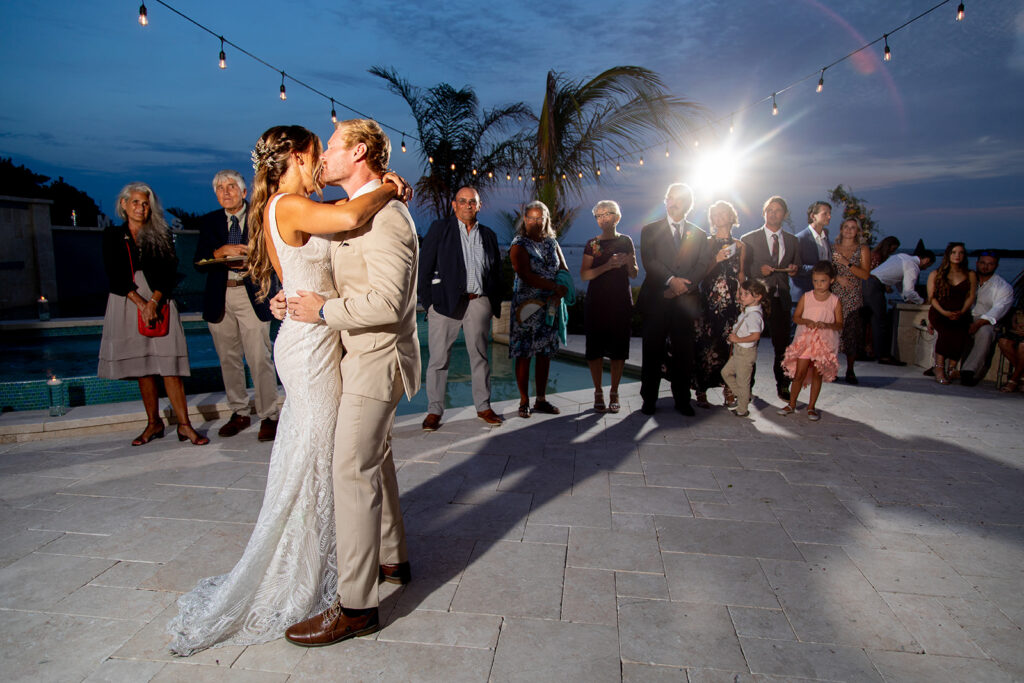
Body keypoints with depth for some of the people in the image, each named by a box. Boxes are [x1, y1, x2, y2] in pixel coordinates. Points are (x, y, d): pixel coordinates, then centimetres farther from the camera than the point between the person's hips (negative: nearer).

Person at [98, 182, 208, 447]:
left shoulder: (161, 235, 9)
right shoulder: (112, 235, 11)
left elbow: (170, 273, 0)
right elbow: (114, 276, 1)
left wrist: (154, 302, -14)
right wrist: (140, 303, -11)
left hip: (158, 304, -1)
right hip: (127, 304, 2)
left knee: (169, 365, -8)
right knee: (142, 368, 5)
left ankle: (184, 425, -6)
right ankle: (154, 424, 14)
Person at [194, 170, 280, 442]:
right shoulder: (210, 221, 12)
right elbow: (199, 263, 4)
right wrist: (221, 252, -13)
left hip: (251, 295, -4)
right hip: (220, 299, 4)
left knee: (260, 358, -7)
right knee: (228, 359, 11)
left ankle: (269, 417, 2)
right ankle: (239, 413, 24)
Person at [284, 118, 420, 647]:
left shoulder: (384, 216, -19)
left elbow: (386, 302, -29)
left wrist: (323, 311, -18)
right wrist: (302, 300, 10)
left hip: (375, 361, -10)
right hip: (367, 358, 10)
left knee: (353, 474, -7)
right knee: (375, 461, 19)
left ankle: (355, 605, 5)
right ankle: (391, 559, 36)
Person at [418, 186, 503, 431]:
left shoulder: (488, 235, 15)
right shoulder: (439, 228, 6)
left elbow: (496, 272, 16)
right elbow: (425, 265, 0)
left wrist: (496, 305, 8)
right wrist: (427, 300, -8)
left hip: (478, 301, 3)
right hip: (445, 300, -3)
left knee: (480, 355, 9)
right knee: (439, 357, 0)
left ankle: (483, 406, 21)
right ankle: (434, 410, 9)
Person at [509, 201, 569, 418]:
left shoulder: (552, 243, 14)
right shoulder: (519, 245, -3)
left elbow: (564, 271, 8)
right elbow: (527, 277, -15)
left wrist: (561, 292, -11)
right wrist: (555, 287, -18)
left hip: (550, 306, 5)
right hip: (527, 306, -5)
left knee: (545, 353, 7)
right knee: (524, 354, -3)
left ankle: (541, 400, 16)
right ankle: (524, 402, 6)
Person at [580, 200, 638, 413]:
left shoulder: (625, 241, 9)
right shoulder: (592, 244, 6)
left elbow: (634, 274, 11)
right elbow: (584, 274, -4)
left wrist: (628, 262, -11)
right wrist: (607, 266, -17)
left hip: (620, 302, 1)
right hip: (596, 302, -1)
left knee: (618, 348, 1)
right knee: (595, 348, -1)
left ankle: (614, 393, 12)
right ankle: (598, 392, 11)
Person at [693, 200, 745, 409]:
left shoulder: (739, 246, 13)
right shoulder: (706, 244, 6)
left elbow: (741, 275, 17)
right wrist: (716, 260, -13)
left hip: (732, 303, 2)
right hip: (709, 302, -2)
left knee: (732, 345, -3)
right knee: (706, 345, -7)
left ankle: (730, 391, 7)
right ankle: (701, 391, 0)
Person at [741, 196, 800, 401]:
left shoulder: (793, 241, 14)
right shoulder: (748, 239, 4)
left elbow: (797, 267, 19)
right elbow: (741, 268, 0)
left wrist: (794, 269, -3)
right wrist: (758, 270, -17)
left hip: (781, 299, 3)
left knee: (783, 345, 3)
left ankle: (782, 386, 17)